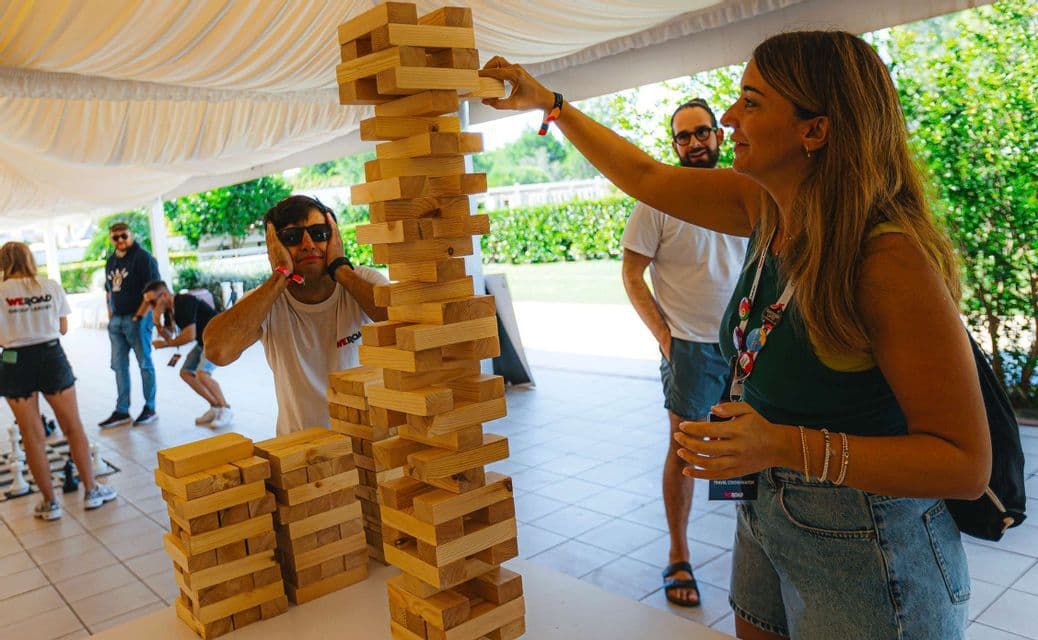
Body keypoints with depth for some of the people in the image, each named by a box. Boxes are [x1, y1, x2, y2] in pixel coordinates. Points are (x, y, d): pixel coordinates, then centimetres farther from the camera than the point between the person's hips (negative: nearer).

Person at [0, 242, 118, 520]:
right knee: (73, 426, 12)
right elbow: (63, 328, 6)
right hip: (51, 356, 1)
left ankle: (49, 502, 15)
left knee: (32, 435, 8)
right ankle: (91, 490, 17)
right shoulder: (51, 286, 0)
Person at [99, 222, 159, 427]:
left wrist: (141, 313, -16)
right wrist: (110, 315, 13)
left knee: (144, 363, 1)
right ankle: (122, 411, 16)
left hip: (136, 318, -7)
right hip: (116, 319, 8)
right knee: (119, 366, 9)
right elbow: (109, 290, 23)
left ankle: (150, 409, 10)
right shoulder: (111, 261, 15)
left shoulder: (142, 257, -8)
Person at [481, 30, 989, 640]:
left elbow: (966, 463, -24)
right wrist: (549, 102, 11)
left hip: (864, 549, -6)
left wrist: (786, 447, -33)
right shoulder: (765, 206, -6)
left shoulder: (891, 258, -26)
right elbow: (646, 177, 7)